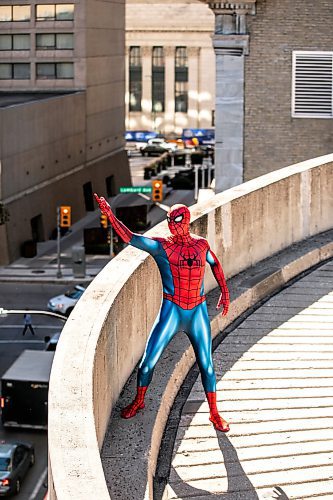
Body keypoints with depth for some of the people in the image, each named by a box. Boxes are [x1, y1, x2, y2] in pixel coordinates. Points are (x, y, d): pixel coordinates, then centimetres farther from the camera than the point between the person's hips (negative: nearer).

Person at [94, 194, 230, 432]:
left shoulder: (201, 245, 3)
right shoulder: (161, 246, -6)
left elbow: (215, 264, 23)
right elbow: (130, 237, -17)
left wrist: (224, 291, 19)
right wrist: (110, 215, -30)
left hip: (198, 312, 2)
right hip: (171, 312, -2)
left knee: (206, 364, 6)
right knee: (149, 360, 0)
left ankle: (215, 414, 22)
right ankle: (139, 401, 26)